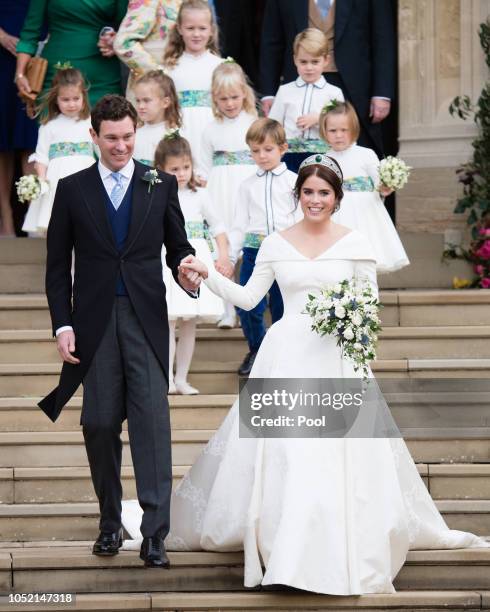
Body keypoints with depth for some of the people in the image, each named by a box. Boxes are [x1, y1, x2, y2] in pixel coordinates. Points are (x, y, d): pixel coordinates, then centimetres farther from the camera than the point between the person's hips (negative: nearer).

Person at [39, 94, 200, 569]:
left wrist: (188, 272, -12)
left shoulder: (161, 185, 7)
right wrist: (63, 325, -1)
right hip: (95, 324, 1)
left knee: (152, 421, -9)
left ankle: (154, 534, -11)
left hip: (146, 320, -1)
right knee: (99, 424, 4)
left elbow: (177, 246, 11)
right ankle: (110, 522, 20)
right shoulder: (72, 189, 7)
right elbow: (57, 266, 7)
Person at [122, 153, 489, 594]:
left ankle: (341, 553, 6)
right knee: (279, 453, -4)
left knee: (340, 454, -4)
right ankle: (285, 552, 4)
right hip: (287, 356, 1)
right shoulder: (276, 244, 7)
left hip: (337, 358, -1)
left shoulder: (355, 243, 3)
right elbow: (247, 297, 8)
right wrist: (208, 275, -3)